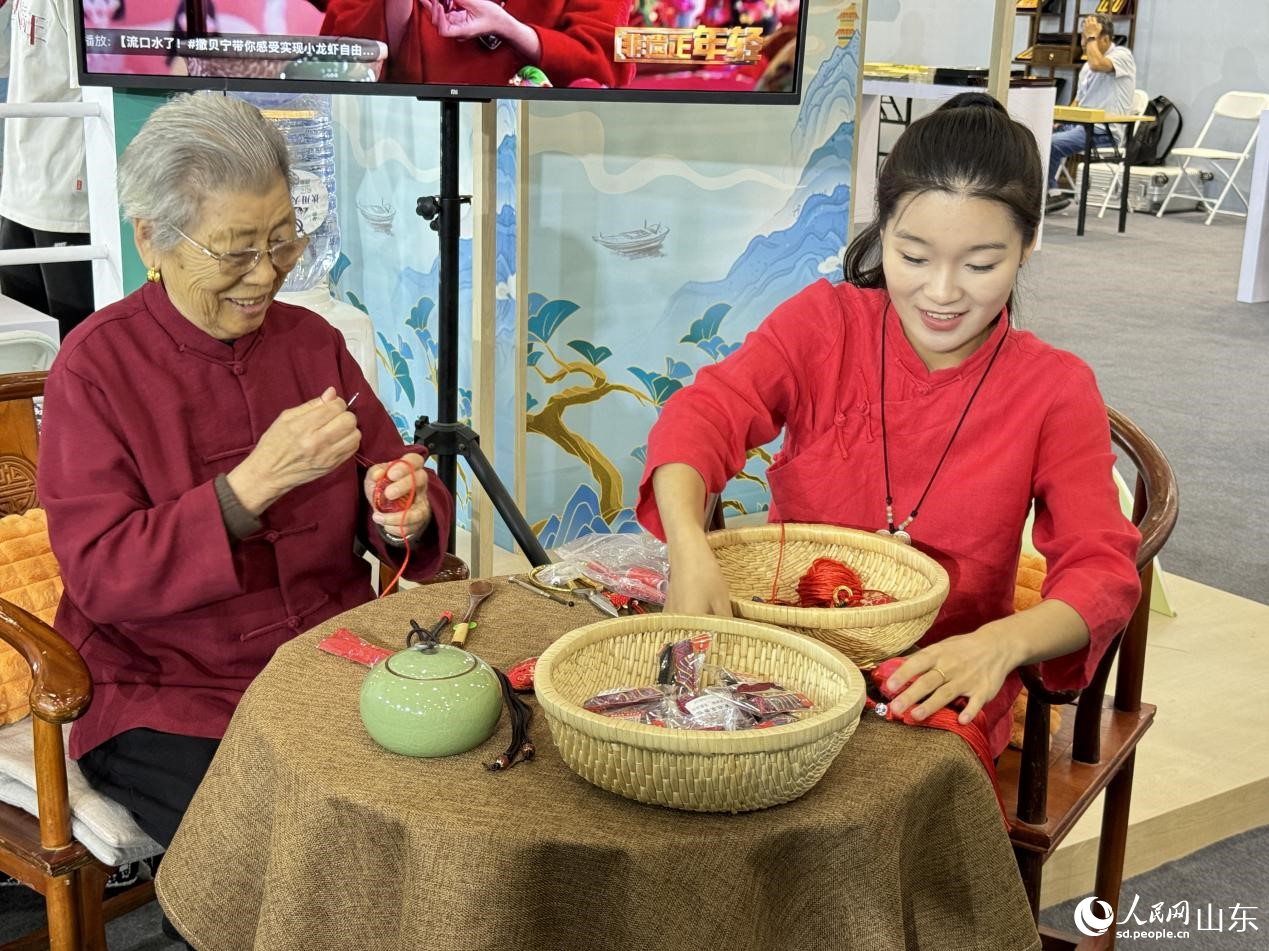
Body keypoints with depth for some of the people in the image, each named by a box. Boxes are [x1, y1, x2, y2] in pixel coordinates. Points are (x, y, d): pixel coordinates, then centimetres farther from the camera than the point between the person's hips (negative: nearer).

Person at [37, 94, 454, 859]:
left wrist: (405, 512, -14)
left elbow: (397, 486, 11)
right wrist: (255, 484, -25)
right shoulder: (97, 365, -6)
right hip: (165, 700, -4)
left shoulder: (311, 339, 7)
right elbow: (102, 577, -13)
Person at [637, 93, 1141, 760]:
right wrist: (690, 550, -38)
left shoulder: (1055, 391, -1)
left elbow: (1103, 570, -9)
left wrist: (1001, 643, -32)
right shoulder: (824, 322, 0)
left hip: (940, 692, -1)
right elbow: (703, 415, -16)